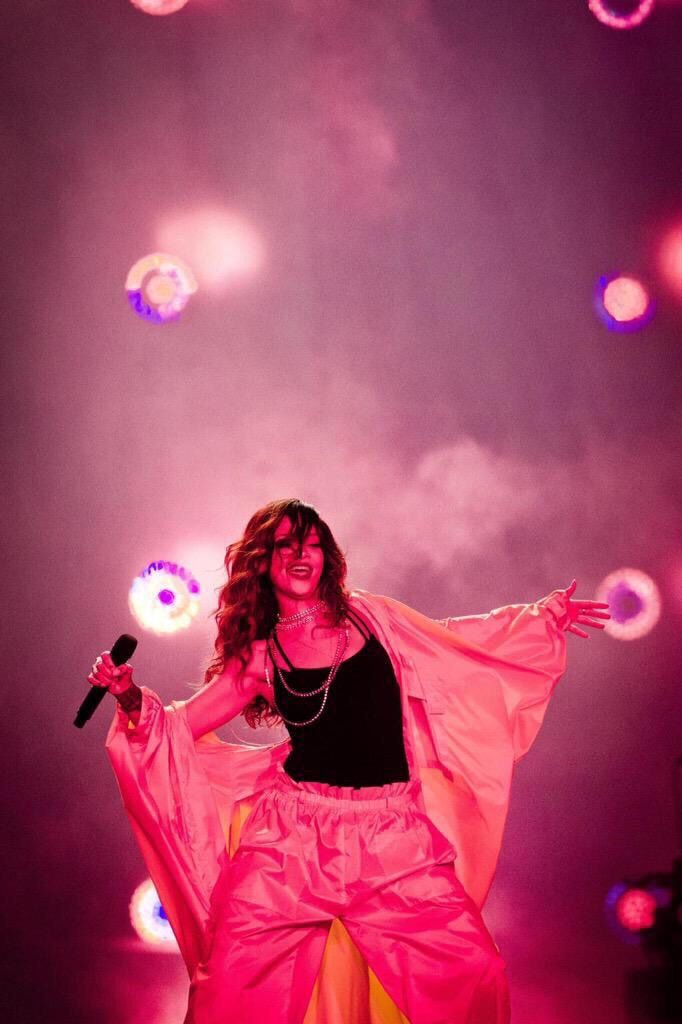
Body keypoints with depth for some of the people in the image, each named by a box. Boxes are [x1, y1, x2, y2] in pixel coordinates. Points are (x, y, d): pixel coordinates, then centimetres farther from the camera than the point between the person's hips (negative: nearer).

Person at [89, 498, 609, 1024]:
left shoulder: (366, 616, 9)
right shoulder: (259, 656, 6)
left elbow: (456, 642, 21)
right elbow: (179, 725, 8)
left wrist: (544, 615, 19)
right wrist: (131, 697, -10)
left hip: (392, 833, 1)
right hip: (297, 830, -1)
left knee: (476, 973, -8)